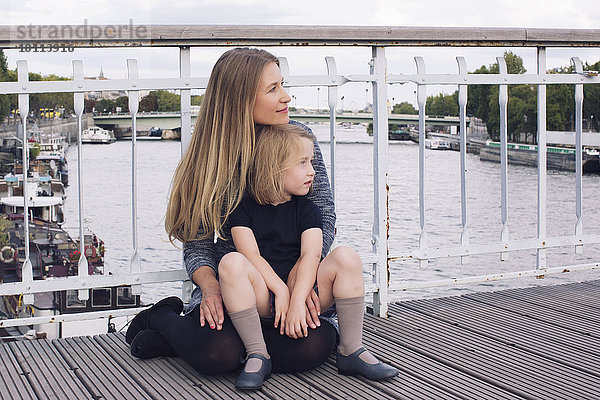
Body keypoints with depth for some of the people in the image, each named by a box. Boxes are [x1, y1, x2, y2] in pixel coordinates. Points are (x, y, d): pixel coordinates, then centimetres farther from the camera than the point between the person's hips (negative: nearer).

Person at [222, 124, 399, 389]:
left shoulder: (307, 210, 8)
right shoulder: (244, 208, 3)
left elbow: (311, 256, -8)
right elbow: (251, 254, -10)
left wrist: (297, 301, -24)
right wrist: (280, 289, -24)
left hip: (303, 290, 2)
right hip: (263, 297, -2)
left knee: (346, 258, -21)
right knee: (231, 262, -31)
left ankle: (351, 351, -14)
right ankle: (257, 355, -25)